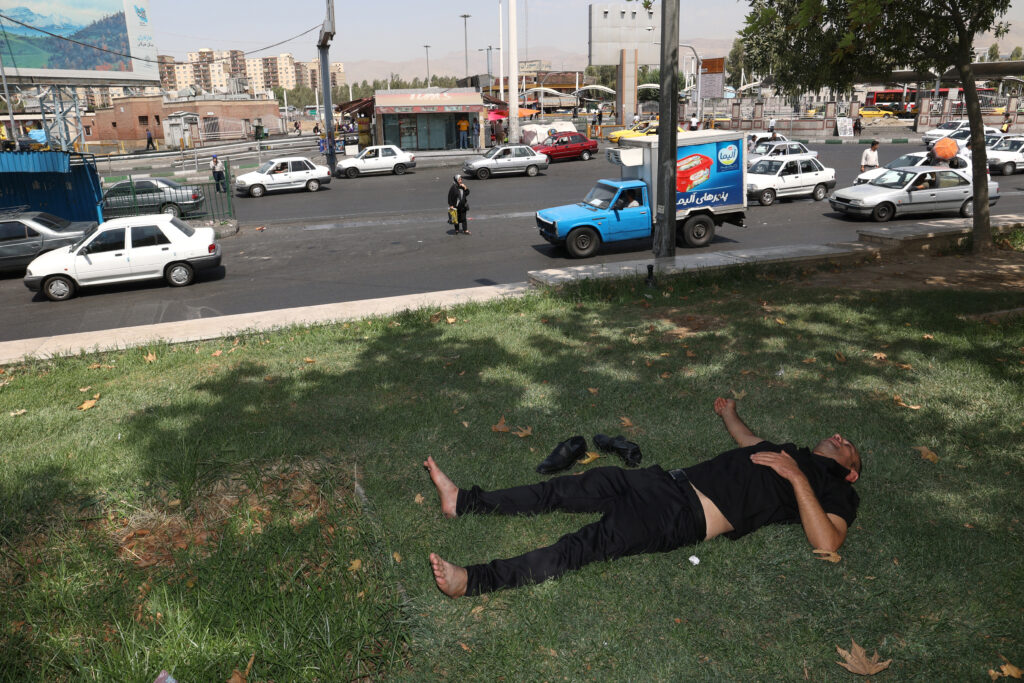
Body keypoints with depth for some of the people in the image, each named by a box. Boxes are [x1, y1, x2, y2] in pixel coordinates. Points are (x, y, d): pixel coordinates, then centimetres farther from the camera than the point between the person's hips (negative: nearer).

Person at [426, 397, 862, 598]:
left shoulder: (835, 490, 9)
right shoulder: (790, 452, 30)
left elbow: (827, 543, -10)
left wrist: (797, 477, -13)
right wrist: (729, 414, 59)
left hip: (687, 519, -8)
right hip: (672, 483, 8)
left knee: (585, 546, -25)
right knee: (563, 490, -1)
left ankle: (471, 581, -32)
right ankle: (463, 502, 3)